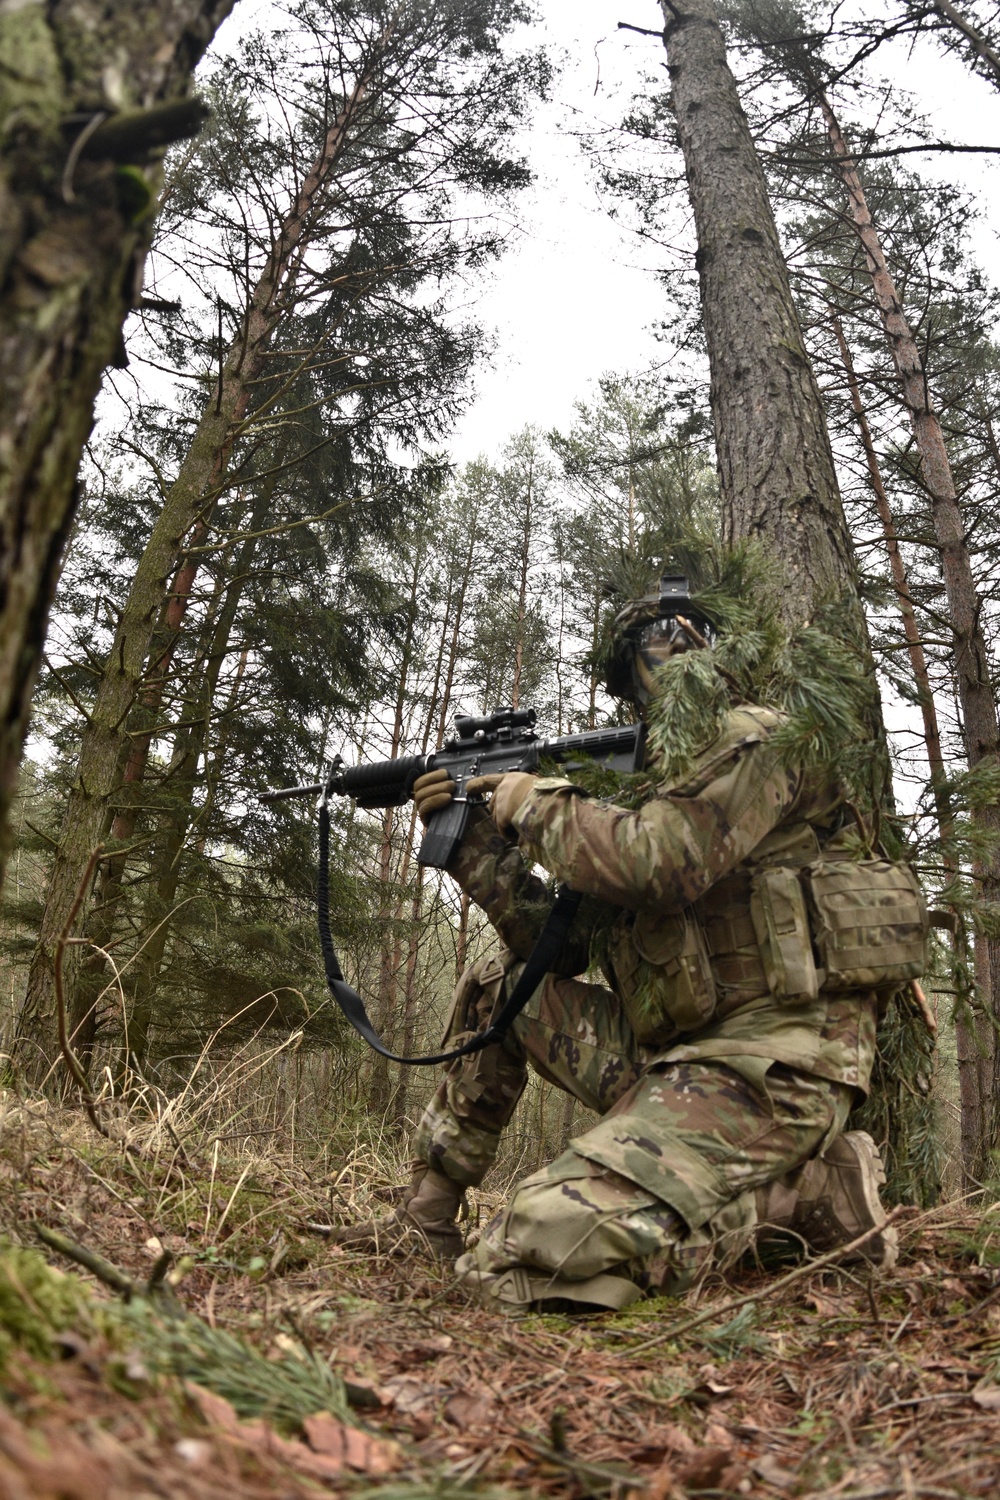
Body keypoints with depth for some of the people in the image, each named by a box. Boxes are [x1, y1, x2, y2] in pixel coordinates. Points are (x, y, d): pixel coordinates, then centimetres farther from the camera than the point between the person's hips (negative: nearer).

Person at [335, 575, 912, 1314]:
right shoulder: (650, 777, 20)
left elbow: (653, 863, -23)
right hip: (668, 1054, 9)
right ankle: (427, 1217, 19)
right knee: (497, 983, 14)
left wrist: (535, 803, -6)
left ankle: (809, 1187, -5)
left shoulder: (753, 739, -5)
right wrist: (472, 836, 10)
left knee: (533, 1253, -22)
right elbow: (559, 940, 15)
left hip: (766, 1064, -9)